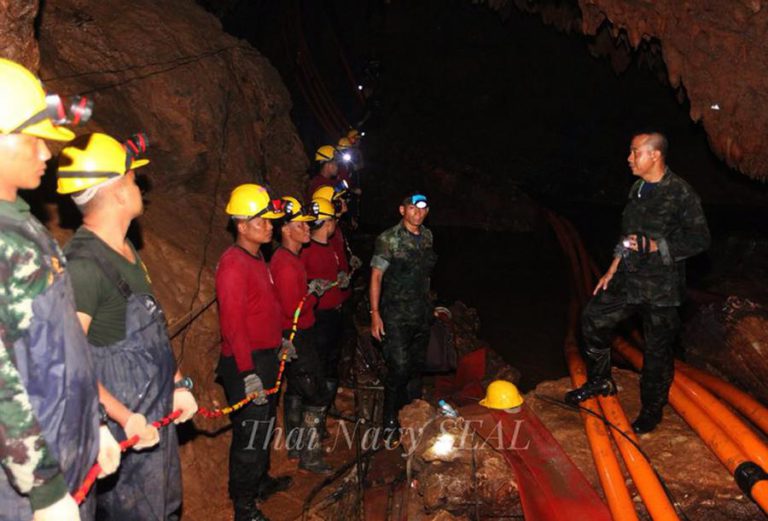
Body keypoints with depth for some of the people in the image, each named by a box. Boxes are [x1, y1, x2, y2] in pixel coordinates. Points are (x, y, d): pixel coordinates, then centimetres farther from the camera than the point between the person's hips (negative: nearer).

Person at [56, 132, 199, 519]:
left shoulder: (126, 250, 6)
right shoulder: (83, 265, -24)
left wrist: (178, 384, 10)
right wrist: (125, 418, -25)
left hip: (156, 415, 9)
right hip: (125, 429, -9)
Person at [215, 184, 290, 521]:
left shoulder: (257, 258, 11)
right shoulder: (233, 263, -19)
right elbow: (232, 322, -24)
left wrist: (279, 339, 24)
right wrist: (248, 373, -24)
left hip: (266, 356, 10)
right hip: (247, 363, -10)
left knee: (265, 423, 22)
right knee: (250, 433, 0)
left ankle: (261, 481, 41)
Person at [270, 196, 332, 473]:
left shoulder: (288, 257, 8)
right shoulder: (286, 264, -24)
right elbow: (293, 309, -26)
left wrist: (311, 288, 7)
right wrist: (315, 294, -11)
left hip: (298, 334, 10)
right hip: (297, 337, -10)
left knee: (295, 390, 20)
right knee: (316, 397, -2)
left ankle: (294, 445, 34)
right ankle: (310, 456, 10)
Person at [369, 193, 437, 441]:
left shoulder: (427, 236, 9)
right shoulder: (388, 239, -9)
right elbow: (376, 276, -10)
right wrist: (375, 314, -15)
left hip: (422, 313, 6)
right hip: (396, 314, -6)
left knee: (417, 365, 13)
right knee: (399, 366, -10)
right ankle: (390, 422, 5)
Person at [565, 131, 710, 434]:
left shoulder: (681, 193, -15)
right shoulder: (637, 189, 8)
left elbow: (700, 239, -15)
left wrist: (655, 246, -22)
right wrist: (612, 271, 14)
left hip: (661, 288, -7)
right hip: (628, 279, 7)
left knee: (657, 349, 6)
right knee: (593, 318, 5)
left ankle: (652, 410, 25)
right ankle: (600, 381, 25)